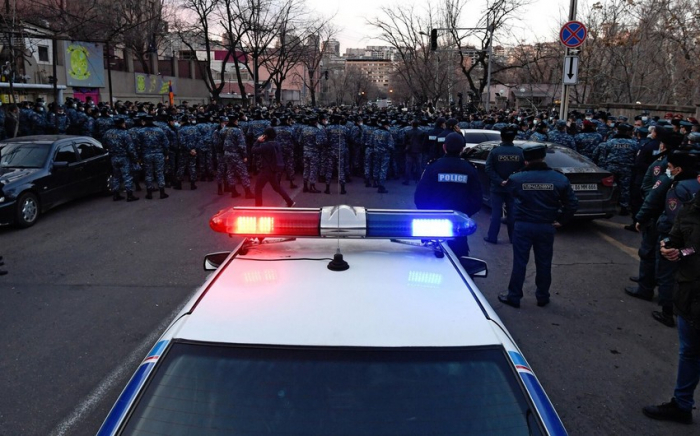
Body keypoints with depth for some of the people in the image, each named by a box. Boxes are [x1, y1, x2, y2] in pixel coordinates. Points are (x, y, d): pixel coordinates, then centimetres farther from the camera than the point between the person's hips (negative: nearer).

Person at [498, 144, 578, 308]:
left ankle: (514, 297, 11)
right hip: (547, 227, 1)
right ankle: (542, 297, 22)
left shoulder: (516, 178, -6)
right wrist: (560, 220, 6)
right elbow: (573, 203, -1)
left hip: (523, 225, -1)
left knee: (519, 262, 6)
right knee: (544, 263, 13)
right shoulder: (559, 179, -2)